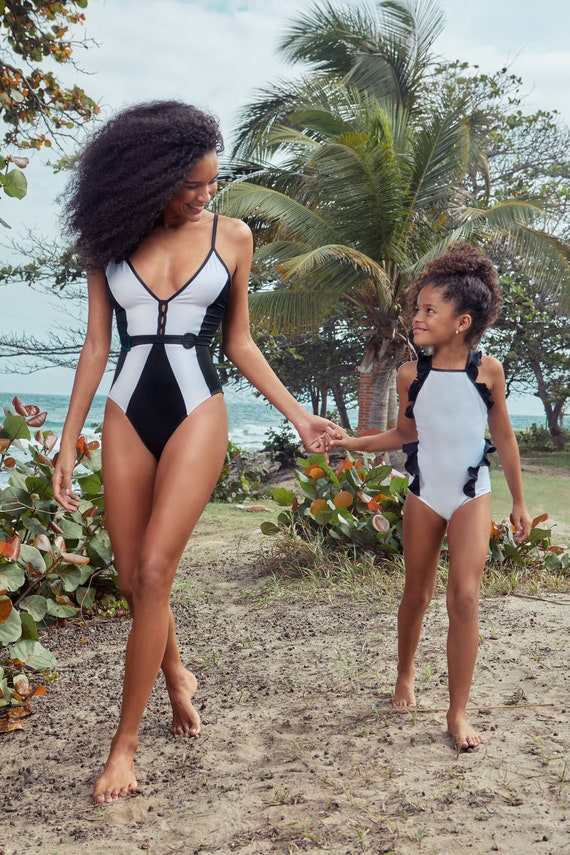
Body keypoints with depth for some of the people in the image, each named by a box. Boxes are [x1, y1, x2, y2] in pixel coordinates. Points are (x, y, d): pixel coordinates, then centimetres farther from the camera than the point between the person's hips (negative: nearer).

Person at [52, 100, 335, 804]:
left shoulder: (232, 236, 3)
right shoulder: (111, 241, 5)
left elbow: (238, 342, 9)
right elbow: (96, 346, 6)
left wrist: (296, 413, 6)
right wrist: (67, 442, 3)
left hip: (197, 415, -2)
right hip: (127, 416, 2)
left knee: (153, 572, -10)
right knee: (132, 578, 5)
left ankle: (125, 743, 3)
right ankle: (176, 675, 35)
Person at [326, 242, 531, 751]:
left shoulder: (487, 370, -9)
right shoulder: (412, 373, -5)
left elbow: (504, 438, 1)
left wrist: (519, 503, 6)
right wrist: (352, 442, -6)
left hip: (471, 496, -2)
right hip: (424, 495, 2)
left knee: (465, 596, -11)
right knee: (417, 593, 13)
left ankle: (459, 713, 0)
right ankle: (406, 676, 38)